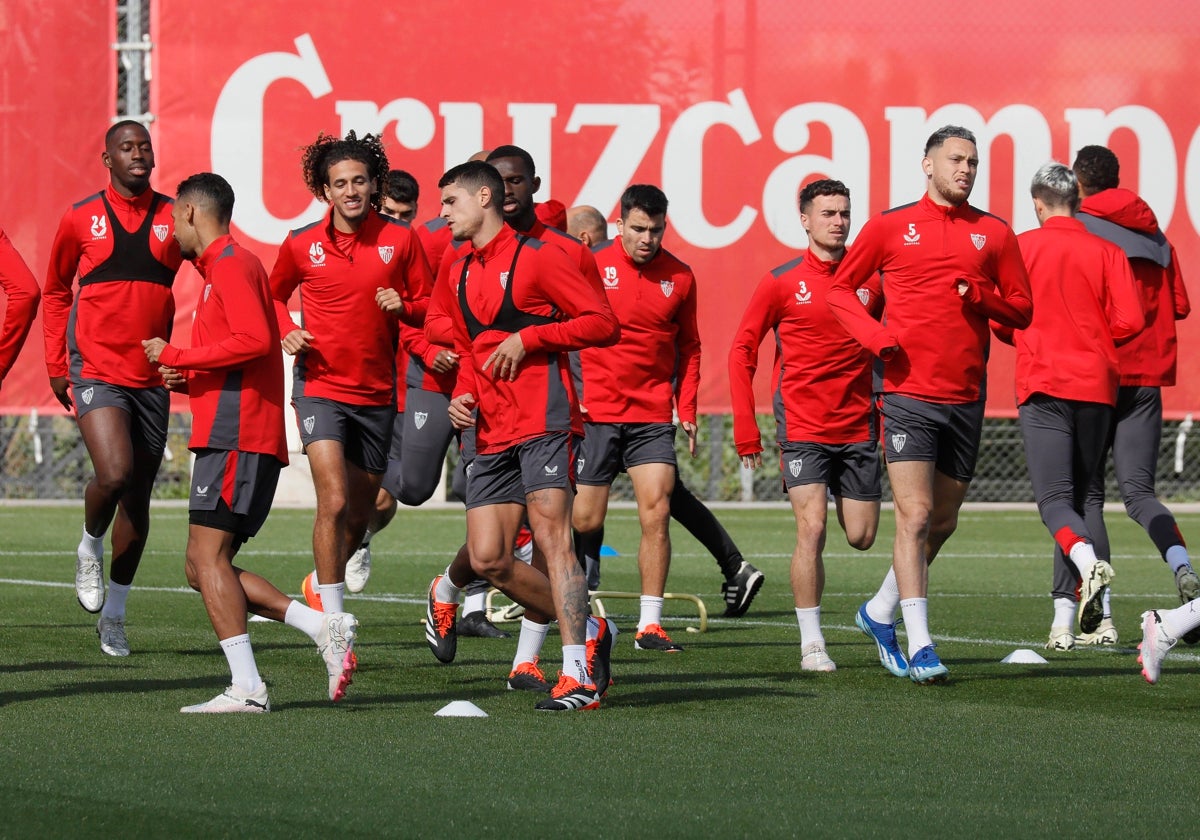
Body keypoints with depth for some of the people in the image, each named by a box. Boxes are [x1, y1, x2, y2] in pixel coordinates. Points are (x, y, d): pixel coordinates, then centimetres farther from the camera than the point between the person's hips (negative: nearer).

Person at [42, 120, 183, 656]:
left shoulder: (174, 218, 3)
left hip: (152, 378, 3)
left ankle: (114, 616, 20)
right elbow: (55, 292, 14)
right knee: (114, 473, -23)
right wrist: (55, 363, 8)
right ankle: (90, 547, 9)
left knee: (138, 498, 8)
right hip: (96, 370, -3)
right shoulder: (80, 219, 2)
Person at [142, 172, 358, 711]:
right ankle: (324, 627, 1)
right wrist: (188, 379, 14)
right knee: (203, 568, 6)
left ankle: (246, 687, -20)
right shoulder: (219, 269, 26)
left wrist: (176, 357, -13)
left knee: (207, 556, -14)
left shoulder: (232, 265, -6)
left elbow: (254, 340, -21)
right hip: (229, 436, 10)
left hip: (234, 434, -10)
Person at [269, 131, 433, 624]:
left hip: (377, 393, 3)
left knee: (359, 514, 12)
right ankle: (333, 622, -14)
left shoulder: (400, 240, -1)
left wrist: (403, 307, -15)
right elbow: (275, 295, 17)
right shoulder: (301, 245, -1)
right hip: (320, 386, -3)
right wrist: (287, 333, -2)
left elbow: (428, 304, 6)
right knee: (334, 501, -20)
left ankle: (321, 583, 41)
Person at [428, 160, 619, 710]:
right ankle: (588, 633, 14)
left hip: (544, 421, -7)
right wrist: (463, 395, 11)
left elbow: (603, 323, -7)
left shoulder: (535, 257, -3)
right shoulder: (459, 277, 20)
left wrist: (527, 338, -13)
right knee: (487, 559, -2)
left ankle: (578, 675, -20)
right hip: (492, 433, 8)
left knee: (550, 535, -18)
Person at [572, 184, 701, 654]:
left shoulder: (679, 277, 5)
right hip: (595, 414, -2)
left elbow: (688, 347, 16)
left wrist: (687, 409, 9)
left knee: (656, 514, -10)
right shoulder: (593, 267, -4)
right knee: (585, 522, 1)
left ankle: (651, 624, -6)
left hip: (653, 416, 2)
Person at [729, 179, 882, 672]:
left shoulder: (871, 280, 5)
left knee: (862, 536, 6)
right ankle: (811, 643, -8)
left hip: (859, 426, 3)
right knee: (811, 529, -15)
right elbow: (743, 350, 3)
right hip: (802, 428, -3)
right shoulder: (782, 282, -3)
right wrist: (745, 428, -2)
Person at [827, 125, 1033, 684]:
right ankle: (920, 647, -14)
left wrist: (982, 297, -10)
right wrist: (873, 333, -8)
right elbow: (840, 289, 10)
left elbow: (1022, 309, 11)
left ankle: (880, 611, 33)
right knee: (915, 516, -14)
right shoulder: (891, 226, 3)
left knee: (942, 522, 12)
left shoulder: (995, 234, 9)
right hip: (907, 393, -4)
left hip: (965, 397, 4)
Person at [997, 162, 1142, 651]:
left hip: (1042, 386, -3)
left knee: (1054, 499, -8)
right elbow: (1130, 321, -2)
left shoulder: (1020, 248, 0)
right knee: (1077, 496, 10)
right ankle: (1064, 619, 5)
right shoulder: (1105, 252, 5)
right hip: (1096, 387, 3)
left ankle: (1087, 559, -41)